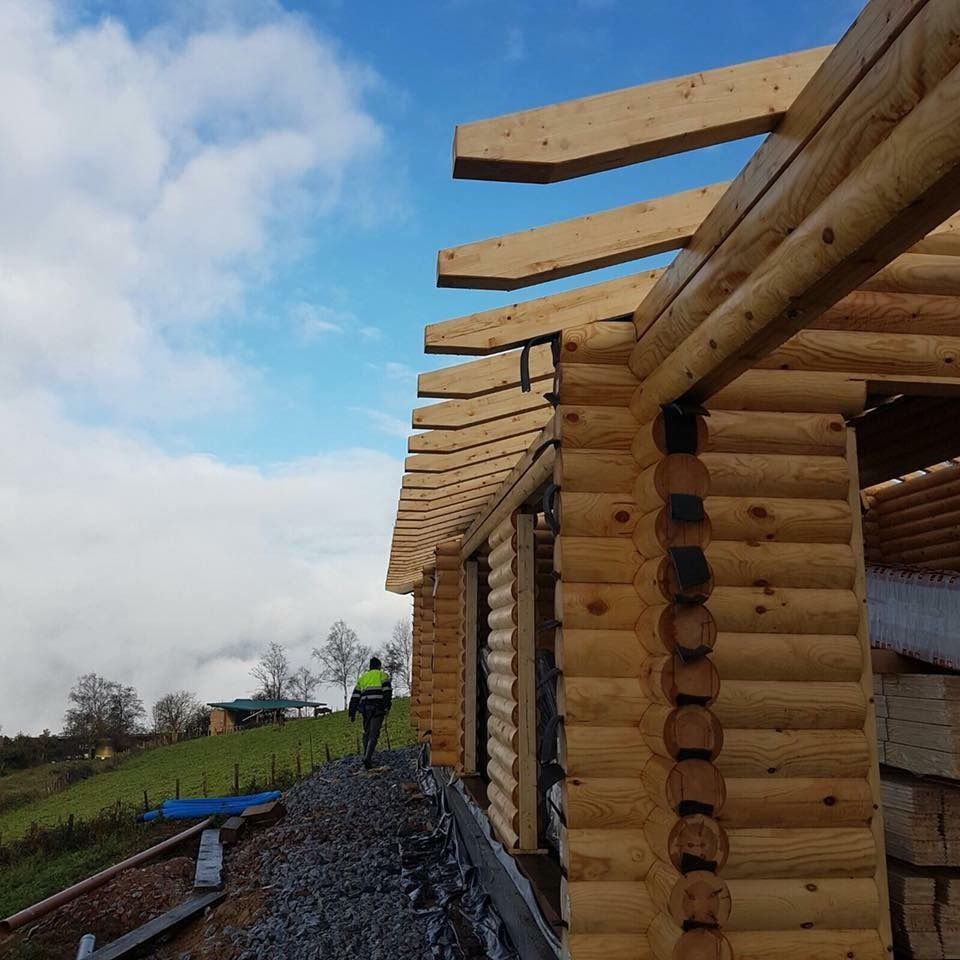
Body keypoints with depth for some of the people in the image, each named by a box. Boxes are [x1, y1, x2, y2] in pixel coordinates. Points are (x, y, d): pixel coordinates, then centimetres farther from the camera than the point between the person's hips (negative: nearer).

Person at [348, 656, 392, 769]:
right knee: (373, 734, -7)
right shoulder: (383, 675, 11)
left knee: (366, 733, 18)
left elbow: (355, 697, 18)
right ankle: (368, 758, -21)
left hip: (364, 708, 4)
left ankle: (367, 757, 17)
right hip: (378, 709, -4)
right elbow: (387, 690, -8)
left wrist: (352, 713, 18)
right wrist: (387, 706, -14)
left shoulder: (362, 677, 24)